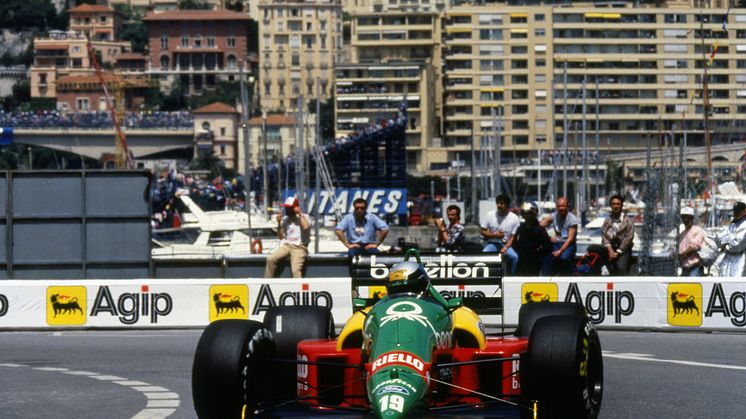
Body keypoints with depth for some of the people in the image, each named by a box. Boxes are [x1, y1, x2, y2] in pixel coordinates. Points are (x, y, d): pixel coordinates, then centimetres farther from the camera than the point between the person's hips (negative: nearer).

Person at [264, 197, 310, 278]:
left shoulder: (304, 217, 2)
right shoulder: (284, 219, 16)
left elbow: (306, 227, -22)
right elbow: (281, 237, 14)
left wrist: (300, 213, -13)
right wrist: (279, 223, 1)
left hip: (299, 247, -5)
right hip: (286, 246, 5)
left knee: (296, 270, -25)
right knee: (270, 259, -17)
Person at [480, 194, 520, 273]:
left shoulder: (514, 218, -3)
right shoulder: (490, 215, 1)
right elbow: (482, 231, 5)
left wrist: (505, 248, -20)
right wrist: (494, 235, -11)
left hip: (506, 244, -1)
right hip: (492, 243, 1)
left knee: (514, 256, -31)